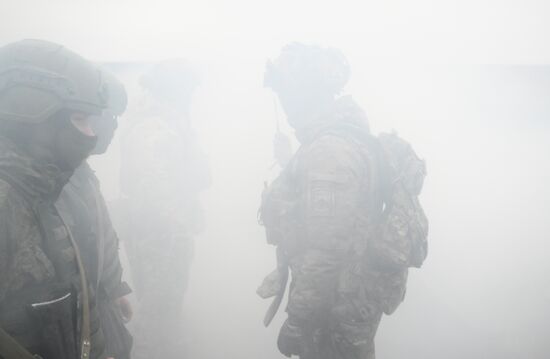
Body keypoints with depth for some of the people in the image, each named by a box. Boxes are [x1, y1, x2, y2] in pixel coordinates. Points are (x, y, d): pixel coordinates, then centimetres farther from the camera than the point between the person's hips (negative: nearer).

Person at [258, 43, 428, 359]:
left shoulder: (328, 151, -23)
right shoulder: (348, 137, 9)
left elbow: (326, 248, -26)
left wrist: (299, 319, -20)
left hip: (339, 309, -9)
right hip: (351, 297, 9)